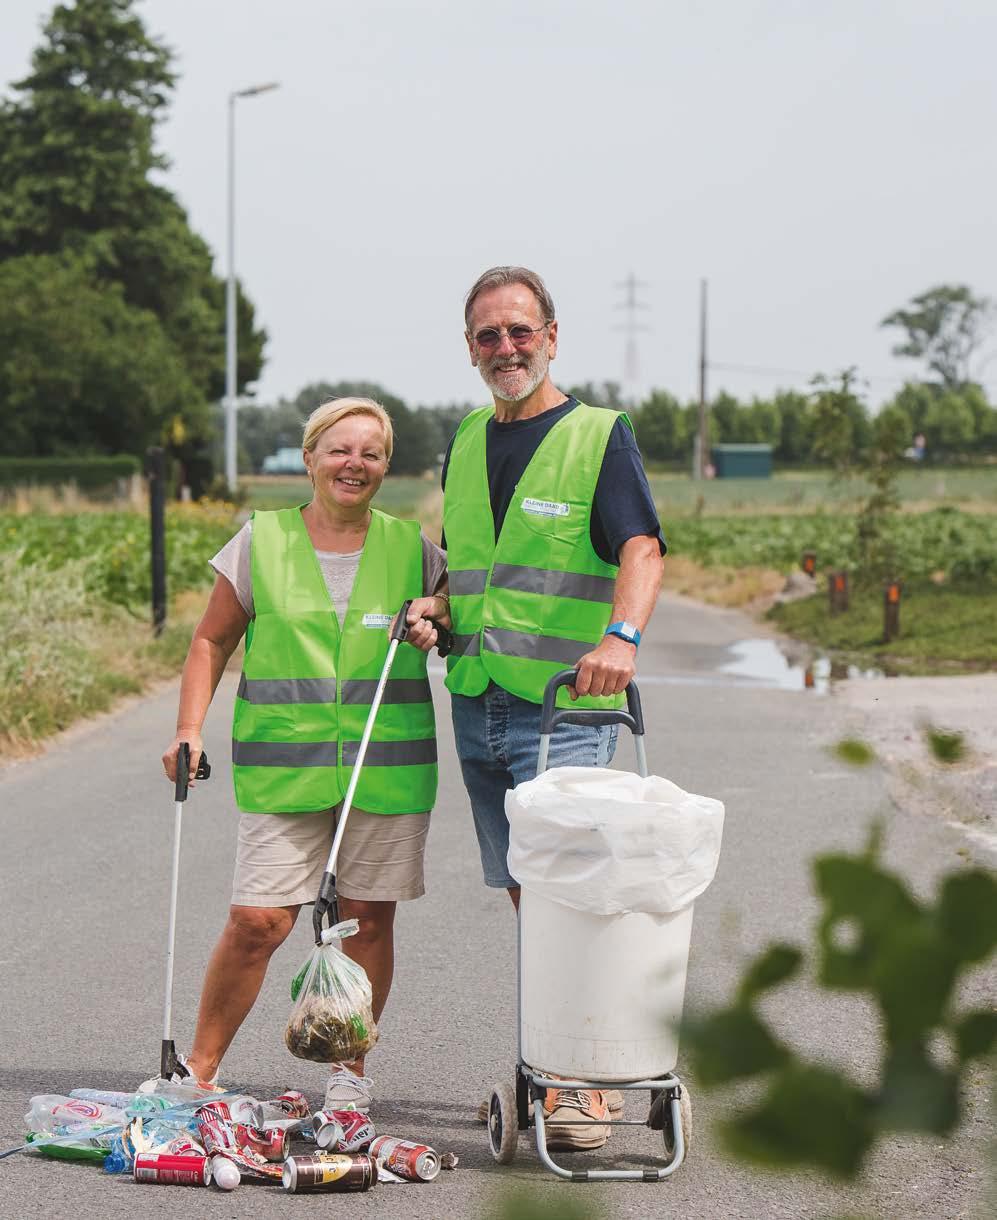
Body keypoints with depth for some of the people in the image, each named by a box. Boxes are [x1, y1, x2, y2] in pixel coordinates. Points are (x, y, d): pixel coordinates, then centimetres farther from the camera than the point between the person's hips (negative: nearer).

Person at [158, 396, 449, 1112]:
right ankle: (200, 1068, 8)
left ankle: (351, 1072, 19)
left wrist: (435, 620, -4)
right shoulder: (262, 542, 5)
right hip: (285, 765, -1)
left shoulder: (413, 548, 8)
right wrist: (190, 730, -1)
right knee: (259, 920, -8)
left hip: (388, 767, 2)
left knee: (368, 918, 4)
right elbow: (213, 640, 10)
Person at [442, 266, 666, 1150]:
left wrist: (622, 633, -37)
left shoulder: (600, 435, -3)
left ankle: (590, 1084, -10)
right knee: (523, 896, 9)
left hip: (565, 708, -6)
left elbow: (642, 548, -18)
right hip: (477, 703, 6)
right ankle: (549, 1074, 16)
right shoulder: (467, 442, 16)